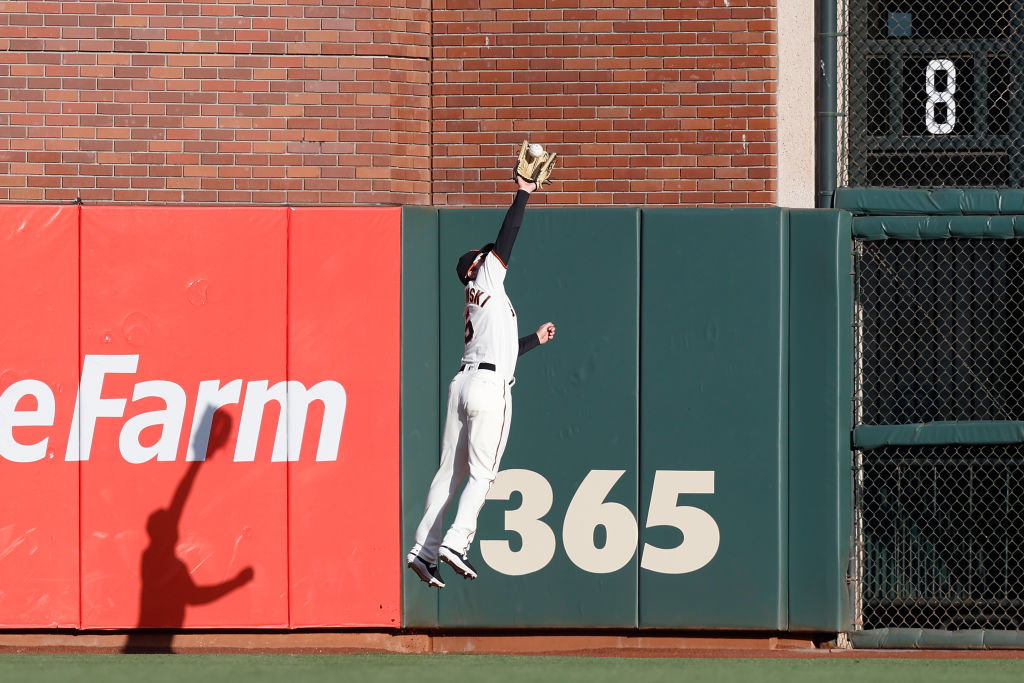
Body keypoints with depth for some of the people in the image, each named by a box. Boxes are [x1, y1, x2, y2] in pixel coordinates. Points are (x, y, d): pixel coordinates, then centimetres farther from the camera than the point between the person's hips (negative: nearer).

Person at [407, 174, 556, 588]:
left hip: (465, 382, 8)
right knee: (482, 472, -8)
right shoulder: (486, 279, 8)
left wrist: (536, 338, 43)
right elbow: (507, 236, 2)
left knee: (450, 472, 5)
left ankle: (424, 550, 0)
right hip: (490, 385, -8)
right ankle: (455, 542, -19)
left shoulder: (476, 306, 28)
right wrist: (523, 193, 9)